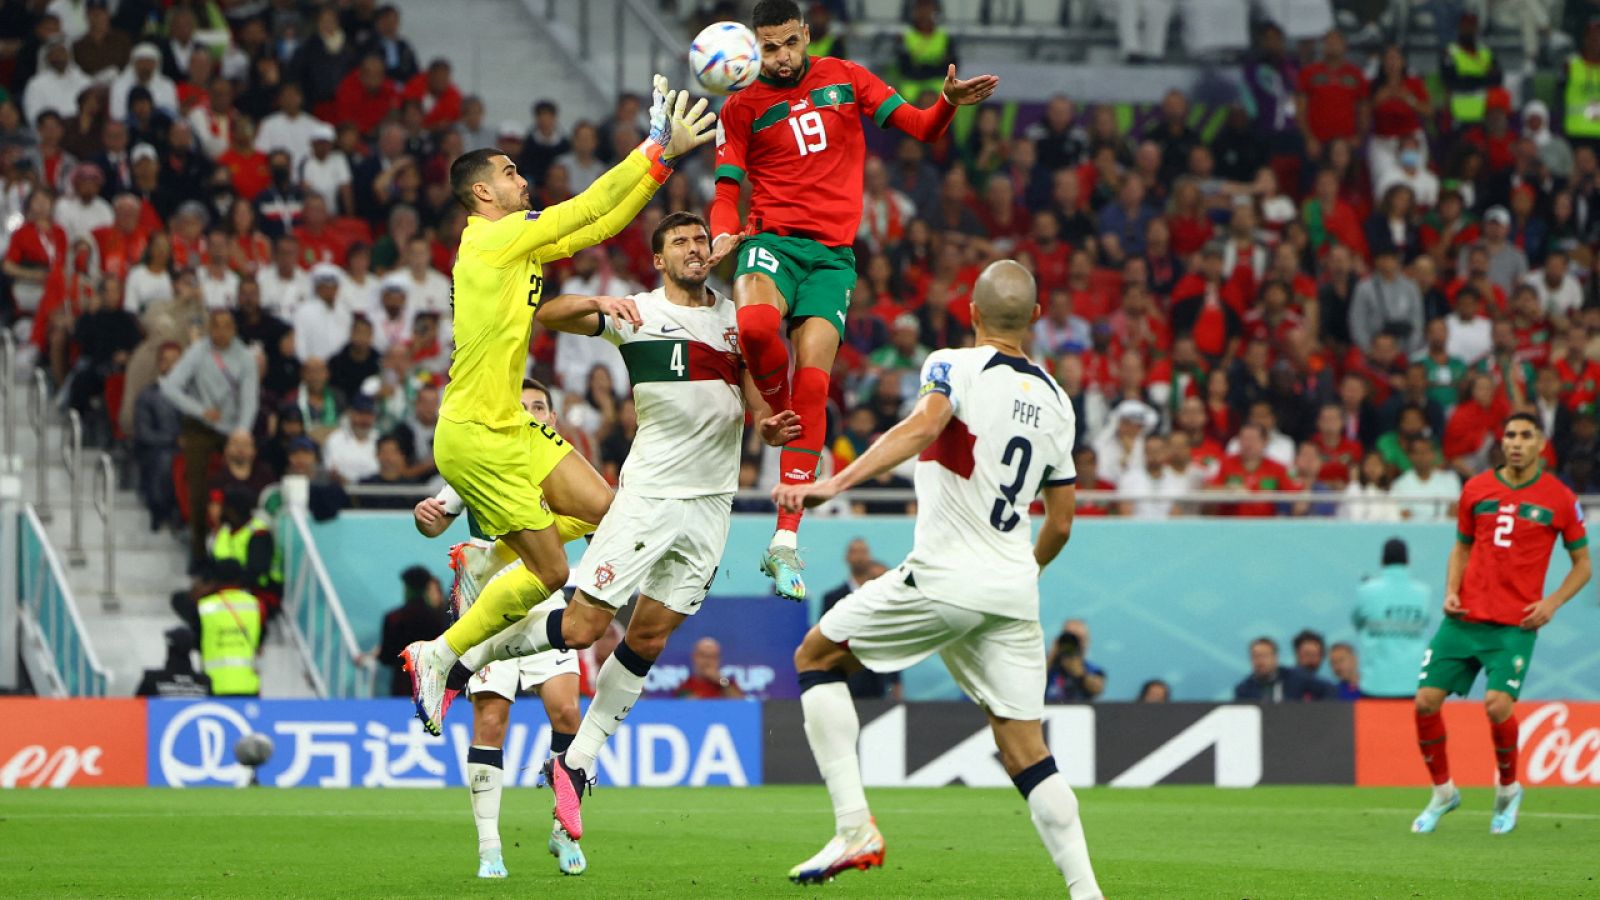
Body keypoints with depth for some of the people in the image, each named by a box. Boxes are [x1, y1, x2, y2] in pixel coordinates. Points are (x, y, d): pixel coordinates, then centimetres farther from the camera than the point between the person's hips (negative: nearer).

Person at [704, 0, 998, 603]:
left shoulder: (845, 78, 10)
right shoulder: (742, 107, 6)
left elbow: (920, 128, 9)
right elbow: (727, 190, 5)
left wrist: (948, 103, -13)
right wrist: (724, 235, -16)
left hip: (833, 255, 1)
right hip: (772, 239, -1)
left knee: (811, 382, -11)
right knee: (756, 325, -36)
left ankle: (786, 541, -12)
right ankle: (778, 413, -4)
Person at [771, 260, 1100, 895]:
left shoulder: (954, 367, -3)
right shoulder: (1055, 402, 15)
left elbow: (923, 425, -26)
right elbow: (1060, 524, 19)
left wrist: (836, 483, -36)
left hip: (944, 579, -5)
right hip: (1015, 592, 5)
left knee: (816, 657, 12)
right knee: (1024, 750, 8)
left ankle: (854, 827, -1)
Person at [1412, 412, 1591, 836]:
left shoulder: (1559, 498, 0)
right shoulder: (1476, 489, 7)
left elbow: (1582, 564, 8)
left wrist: (1551, 602, -7)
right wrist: (1451, 591, 2)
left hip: (1515, 625, -3)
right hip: (1465, 618, 3)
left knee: (1497, 704, -20)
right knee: (1426, 700, -6)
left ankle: (1508, 789, 7)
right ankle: (1443, 792, 14)